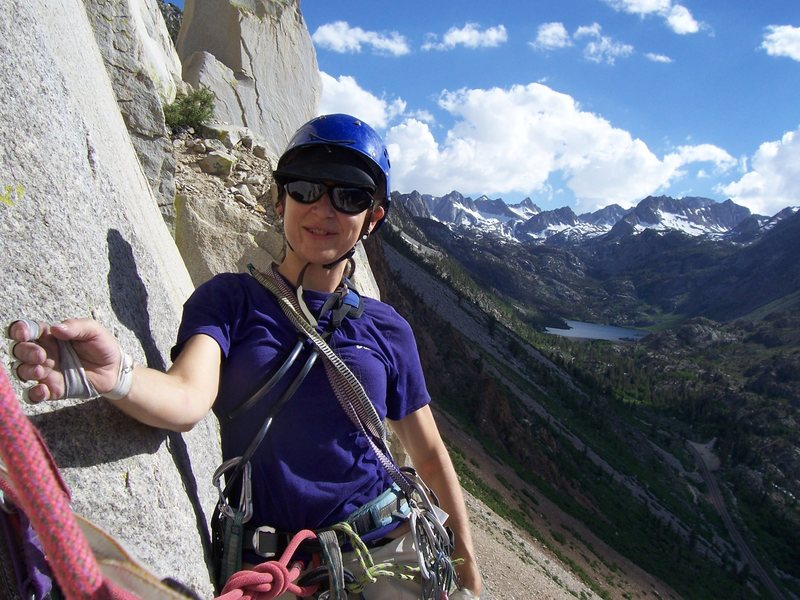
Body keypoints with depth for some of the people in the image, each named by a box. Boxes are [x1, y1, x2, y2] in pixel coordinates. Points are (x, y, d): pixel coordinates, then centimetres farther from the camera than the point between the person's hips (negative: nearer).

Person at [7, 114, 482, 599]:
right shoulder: (230, 299, -5)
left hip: (388, 554, 2)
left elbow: (430, 455, 6)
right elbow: (188, 397, -24)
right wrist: (114, 376, -45)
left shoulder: (388, 330, 0)